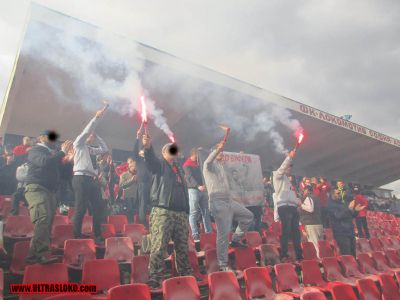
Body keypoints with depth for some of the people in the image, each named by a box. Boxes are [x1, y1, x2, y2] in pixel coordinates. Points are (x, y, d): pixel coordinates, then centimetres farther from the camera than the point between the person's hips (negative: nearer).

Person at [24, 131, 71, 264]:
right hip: (37, 188, -8)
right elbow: (44, 162, -17)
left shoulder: (53, 153, 25)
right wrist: (62, 152, -12)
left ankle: (36, 254, 8)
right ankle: (36, 255, -30)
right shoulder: (35, 150, 4)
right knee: (42, 219, -24)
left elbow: (61, 170, 23)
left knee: (47, 222, 3)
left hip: (50, 191, 8)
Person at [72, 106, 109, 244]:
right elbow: (87, 130, -4)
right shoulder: (78, 143, 8)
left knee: (99, 207, 4)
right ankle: (77, 236, 1)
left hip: (92, 180, 7)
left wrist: (97, 136, 25)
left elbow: (105, 149, 27)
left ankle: (97, 236, 12)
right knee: (81, 208, -8)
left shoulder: (91, 150, 26)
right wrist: (97, 117, -3)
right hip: (81, 178, -7)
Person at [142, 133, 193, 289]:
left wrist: (187, 211, 19)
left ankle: (187, 276, 25)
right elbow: (150, 159, -18)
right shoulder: (159, 164, 6)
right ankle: (155, 280, 1)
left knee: (183, 248, 13)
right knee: (158, 247, -9)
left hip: (181, 213, 6)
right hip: (162, 211, -6)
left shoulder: (179, 168, 23)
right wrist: (148, 147, -40)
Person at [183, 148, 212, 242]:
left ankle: (209, 231, 15)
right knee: (194, 212, -6)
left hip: (203, 190, 7)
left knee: (206, 212, 8)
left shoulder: (200, 163, 17)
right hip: (193, 189, -7)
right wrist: (198, 186, -34)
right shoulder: (187, 164, -5)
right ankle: (195, 234, -4)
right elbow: (190, 177, -19)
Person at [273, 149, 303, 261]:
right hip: (284, 207, -8)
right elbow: (282, 168, -14)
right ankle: (284, 256, -9)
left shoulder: (287, 180, 30)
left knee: (296, 231, 7)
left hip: (292, 207, 8)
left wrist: (298, 201, 15)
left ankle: (299, 256, 12)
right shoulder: (277, 175, 7)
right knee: (286, 231, -12)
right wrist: (290, 157, -21)